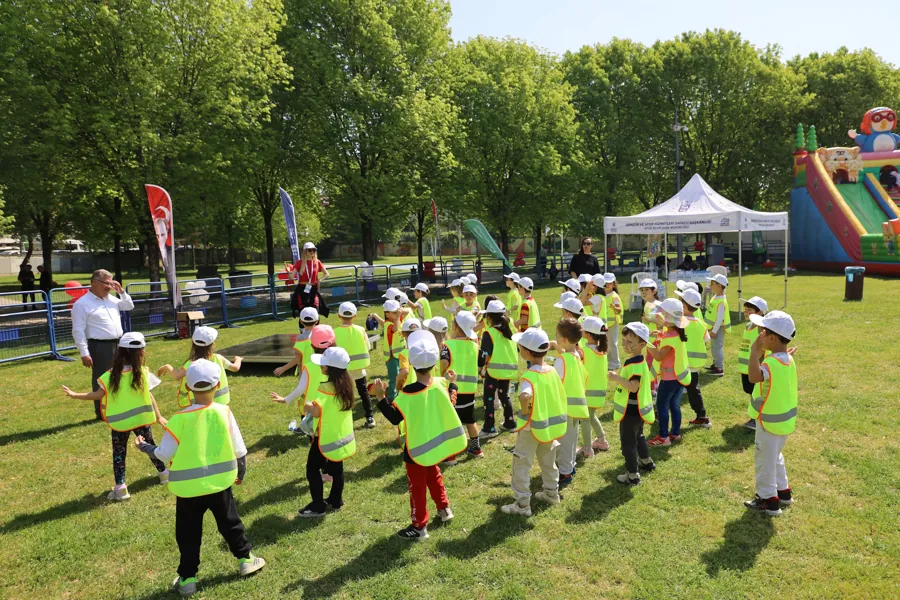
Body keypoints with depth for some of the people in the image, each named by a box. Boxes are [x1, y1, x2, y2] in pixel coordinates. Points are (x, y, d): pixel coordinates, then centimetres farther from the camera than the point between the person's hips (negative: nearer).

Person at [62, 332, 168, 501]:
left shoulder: (111, 375, -11)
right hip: (141, 419, 1)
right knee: (149, 445, 19)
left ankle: (120, 487, 5)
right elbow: (149, 396, -7)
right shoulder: (143, 373, -11)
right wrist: (158, 416, 0)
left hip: (119, 422, -1)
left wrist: (75, 395, -2)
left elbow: (99, 395, -11)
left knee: (119, 452, 10)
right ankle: (163, 473, 33)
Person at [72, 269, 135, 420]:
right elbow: (78, 331, -14)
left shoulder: (111, 299, 11)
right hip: (100, 347, -7)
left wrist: (121, 292, 9)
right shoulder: (82, 304, -11)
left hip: (118, 344, 8)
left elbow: (129, 306, 25)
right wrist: (84, 353, -18)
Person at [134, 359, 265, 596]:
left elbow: (164, 455, -10)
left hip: (188, 487, -1)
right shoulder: (224, 412, -10)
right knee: (230, 523, 20)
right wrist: (241, 472, 14)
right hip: (219, 483, 2)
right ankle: (245, 560, 32)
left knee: (188, 534, 14)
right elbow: (239, 449, -4)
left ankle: (187, 578, 23)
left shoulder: (179, 419, -16)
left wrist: (145, 447, 10)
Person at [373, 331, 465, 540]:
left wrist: (381, 397, -23)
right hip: (435, 442, 6)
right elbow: (449, 405, 7)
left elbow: (395, 418, -22)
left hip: (417, 447, -6)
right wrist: (452, 385, 19)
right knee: (433, 474, 29)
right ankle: (444, 508, 42)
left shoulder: (409, 392, -27)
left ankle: (419, 526, 16)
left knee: (417, 485, 7)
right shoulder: (441, 384, -10)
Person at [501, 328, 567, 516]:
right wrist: (548, 410, 13)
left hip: (532, 426, -7)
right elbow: (559, 396, 7)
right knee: (548, 461, 25)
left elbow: (525, 396, -46)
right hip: (551, 424, 7)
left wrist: (524, 411, -27)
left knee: (522, 465, 6)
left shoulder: (529, 376, -26)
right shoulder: (552, 371, -3)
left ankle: (522, 504, 12)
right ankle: (551, 492, 41)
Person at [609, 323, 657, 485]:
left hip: (631, 410, -11)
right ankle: (646, 461, 48)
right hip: (636, 408, 11)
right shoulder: (636, 361, 6)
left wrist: (617, 378, -31)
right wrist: (619, 378, 8)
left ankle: (633, 475, 8)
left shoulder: (635, 364, -26)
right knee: (638, 435, 29)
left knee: (628, 441, 0)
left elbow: (633, 387, -35)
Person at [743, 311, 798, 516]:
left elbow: (754, 377, -49)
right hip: (783, 420, 9)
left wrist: (755, 351, -43)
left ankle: (768, 500, 17)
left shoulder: (773, 363, -29)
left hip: (770, 422, -9)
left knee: (764, 460, 6)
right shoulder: (788, 359, 2)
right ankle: (783, 492, 39)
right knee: (775, 457, 26)